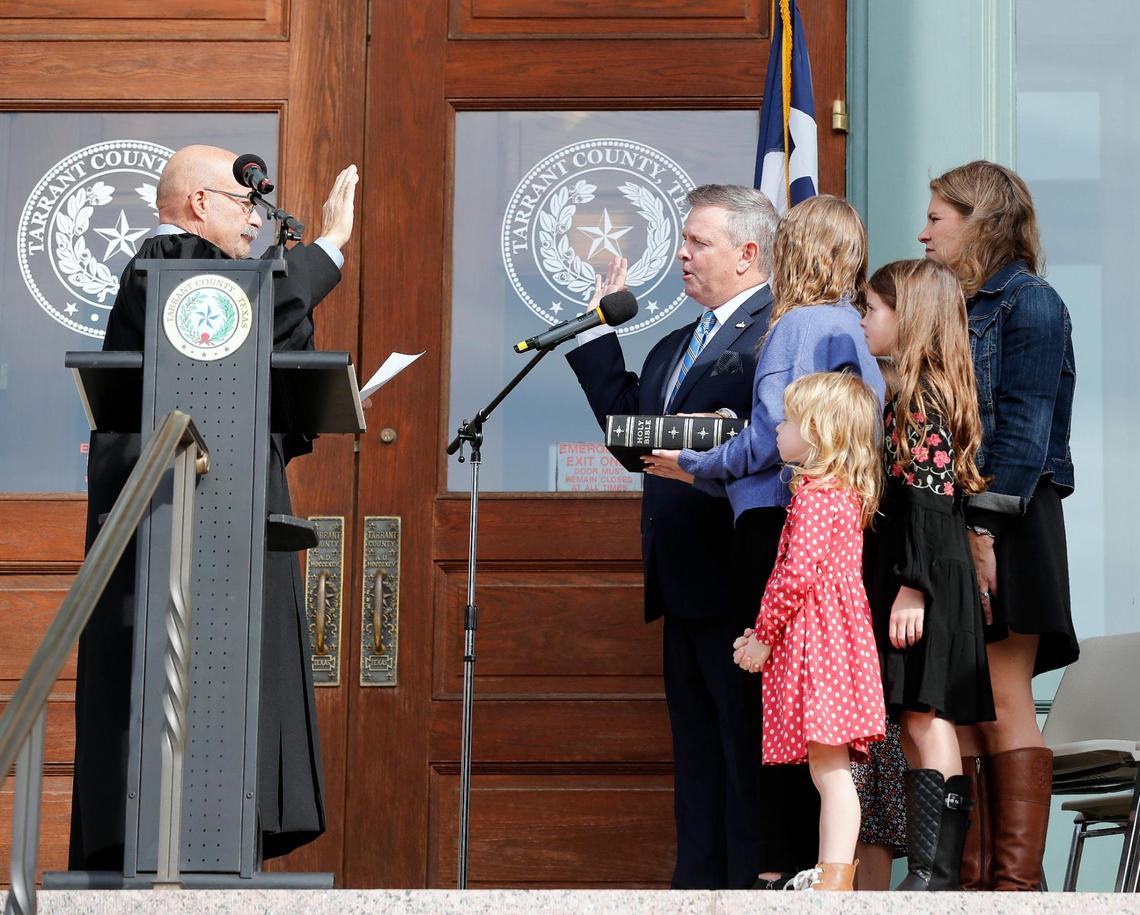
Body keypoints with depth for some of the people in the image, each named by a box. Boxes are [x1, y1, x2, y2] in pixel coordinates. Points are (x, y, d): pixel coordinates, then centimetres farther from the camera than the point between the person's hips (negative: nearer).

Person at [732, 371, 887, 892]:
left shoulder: (813, 495, -13)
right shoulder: (847, 493, 17)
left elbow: (797, 574, -21)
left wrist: (763, 635, -11)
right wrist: (769, 629, 20)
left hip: (813, 635, -10)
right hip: (837, 630, 10)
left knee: (827, 763, -12)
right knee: (827, 763, 13)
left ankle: (834, 882, -15)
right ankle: (835, 866, 17)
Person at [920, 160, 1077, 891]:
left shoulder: (1029, 304, -4)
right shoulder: (951, 310, 19)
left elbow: (1024, 428, -13)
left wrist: (984, 531, -19)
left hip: (1002, 525, -8)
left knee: (1003, 703, -8)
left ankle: (1018, 880, -7)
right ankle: (970, 880, 6)